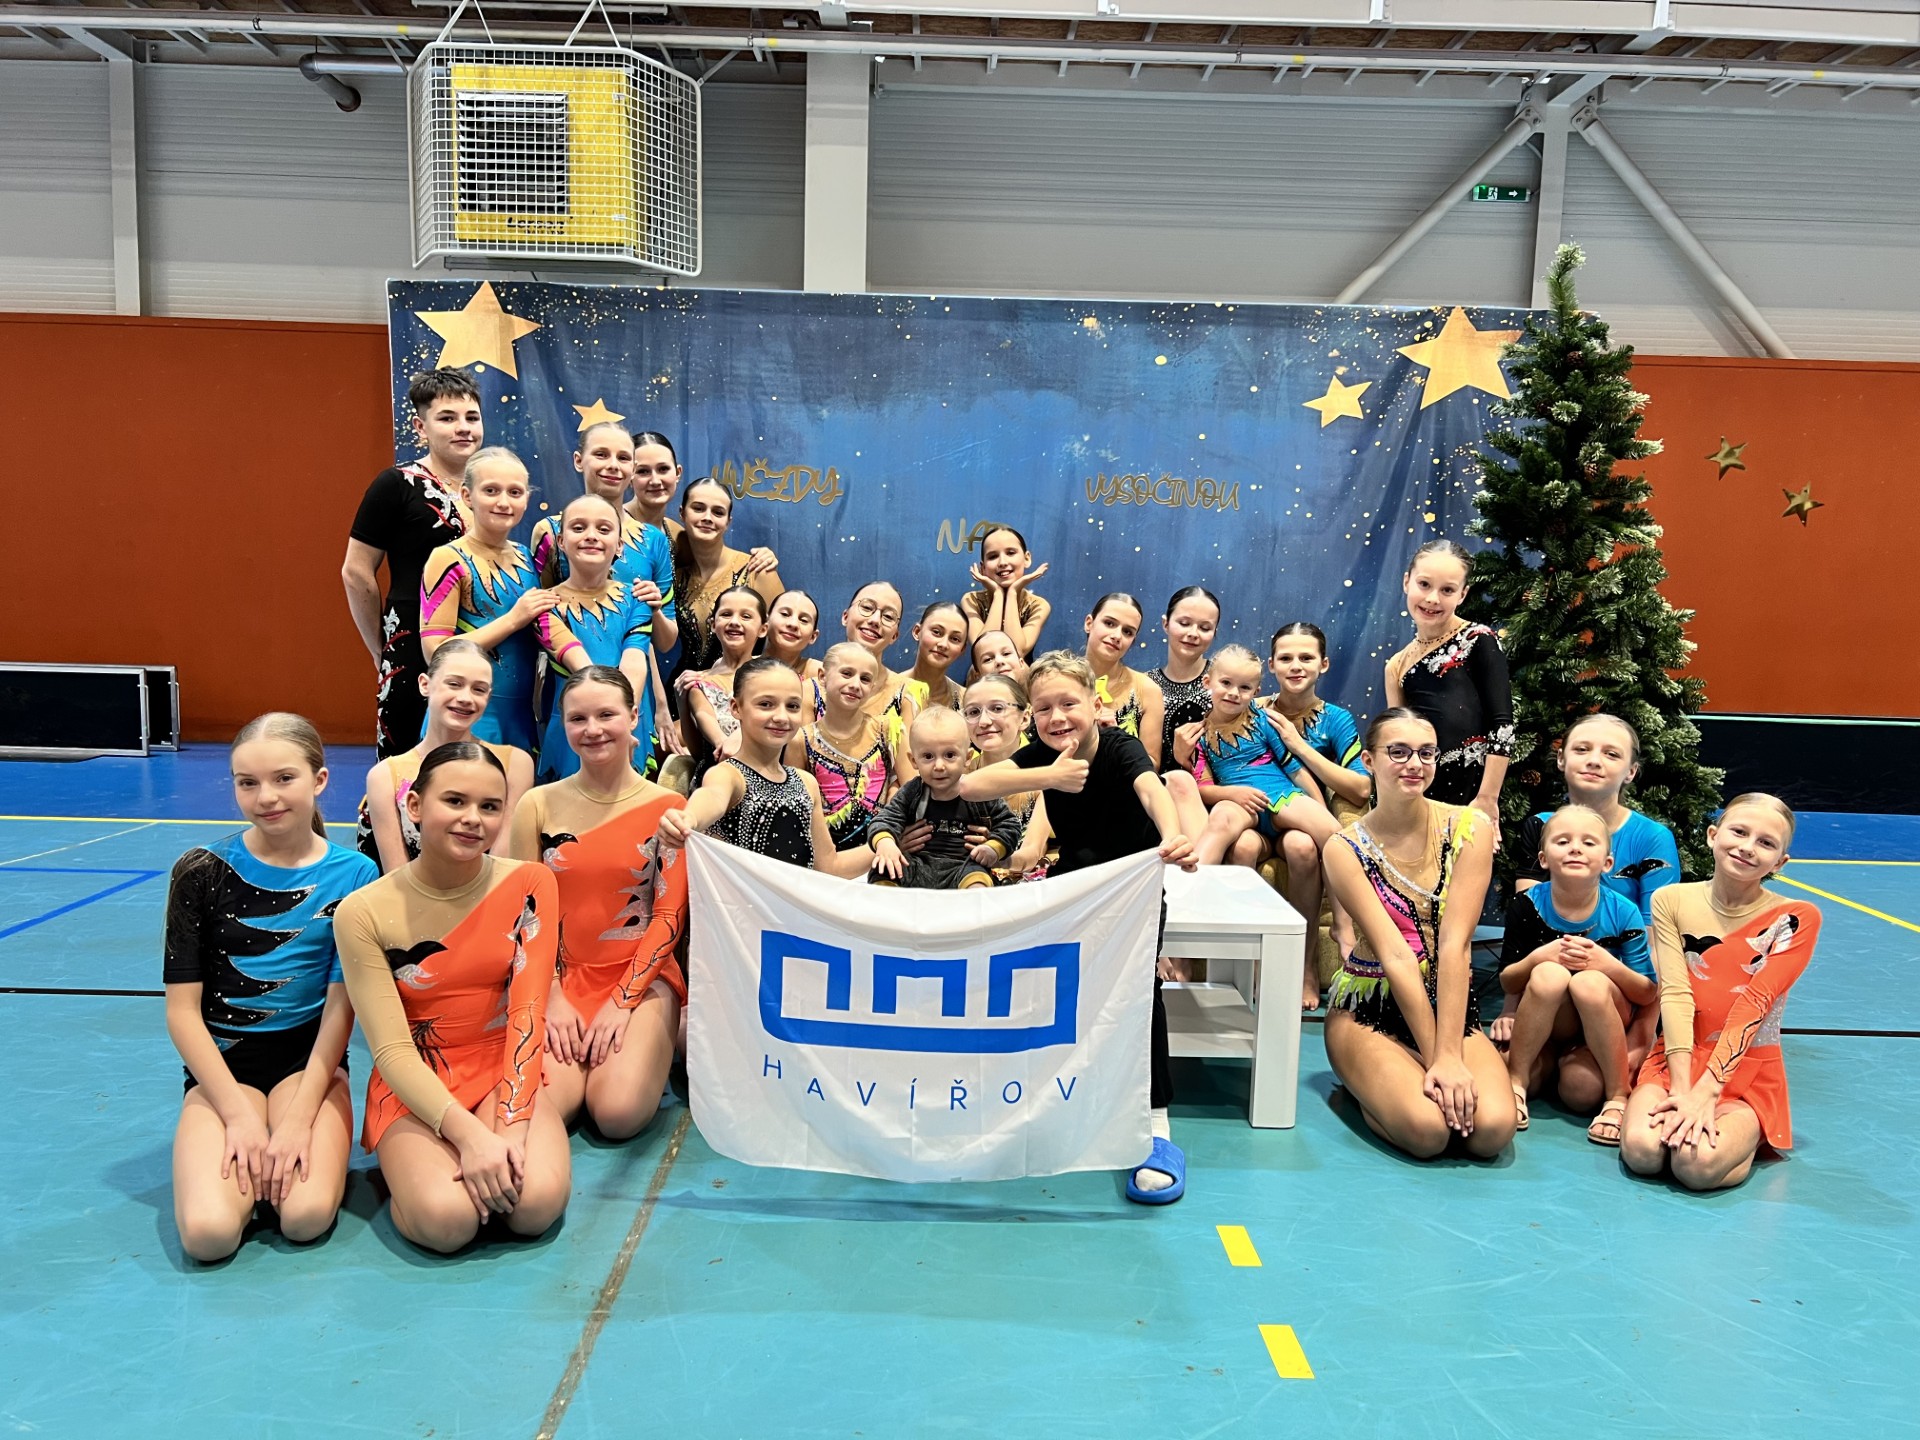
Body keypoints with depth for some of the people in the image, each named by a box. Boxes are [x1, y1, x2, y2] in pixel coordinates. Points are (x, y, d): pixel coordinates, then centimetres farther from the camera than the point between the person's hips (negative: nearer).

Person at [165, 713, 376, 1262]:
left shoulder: (354, 876, -4)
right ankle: (248, 1155, 7)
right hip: (222, 1062, 1)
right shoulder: (202, 872, -5)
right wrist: (240, 1114, -13)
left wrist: (298, 1117, -15)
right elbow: (182, 1010, -5)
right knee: (208, 1232, -23)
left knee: (307, 1216, -24)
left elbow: (341, 1006, -5)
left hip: (310, 1058, 0)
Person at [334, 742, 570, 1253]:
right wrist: (470, 1135, -26)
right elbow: (392, 1050, -14)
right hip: (414, 1090, -1)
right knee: (445, 1219, -28)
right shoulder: (363, 913, -11)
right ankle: (411, 1162, 4)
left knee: (537, 1202, -27)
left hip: (503, 1075, 1)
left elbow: (528, 1014, -11)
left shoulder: (529, 886, -7)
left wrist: (509, 1126, -22)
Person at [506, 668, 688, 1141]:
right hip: (560, 977, 2)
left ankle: (641, 1050, 12)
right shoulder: (538, 806, 1)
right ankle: (587, 1051, 12)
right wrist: (551, 998, -9)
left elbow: (669, 918, -5)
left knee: (620, 1114, -22)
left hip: (643, 979, -1)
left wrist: (622, 1001, -12)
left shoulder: (667, 808, -4)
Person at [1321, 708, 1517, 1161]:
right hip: (1369, 1010, -2)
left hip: (1451, 1005, 2)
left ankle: (1415, 1080, 9)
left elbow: (1453, 945, -15)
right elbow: (1395, 956, -17)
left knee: (1492, 1129, -23)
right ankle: (1364, 1087, 7)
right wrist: (1436, 1059, -22)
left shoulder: (1469, 829, -6)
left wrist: (1450, 1055, -21)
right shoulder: (1346, 849, -10)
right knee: (1426, 1128, -27)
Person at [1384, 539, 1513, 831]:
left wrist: (1488, 799, -12)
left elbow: (1503, 725, -7)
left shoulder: (1478, 641, 0)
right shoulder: (1397, 666, 14)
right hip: (1419, 797, 4)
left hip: (1471, 794, -4)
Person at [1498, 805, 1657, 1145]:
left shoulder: (1623, 913, -12)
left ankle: (1618, 1097, -11)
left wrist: (1608, 964, -28)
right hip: (1544, 1024, 1)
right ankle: (1515, 1081, -19)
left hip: (1603, 1027, -1)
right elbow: (1507, 983, -6)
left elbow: (1648, 994, -9)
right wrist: (1539, 957, -27)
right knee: (1549, 975, -33)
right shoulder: (1527, 906, -11)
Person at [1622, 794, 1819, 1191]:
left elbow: (1753, 1006, -16)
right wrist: (1682, 1088, -20)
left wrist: (1706, 1090, -24)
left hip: (1749, 1071, -1)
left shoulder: (1794, 919, -6)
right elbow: (1675, 994, -10)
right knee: (1641, 1150, -26)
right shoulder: (1671, 901, 0)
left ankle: (1745, 1135, 3)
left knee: (1699, 1165, -29)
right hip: (1677, 1058, 2)